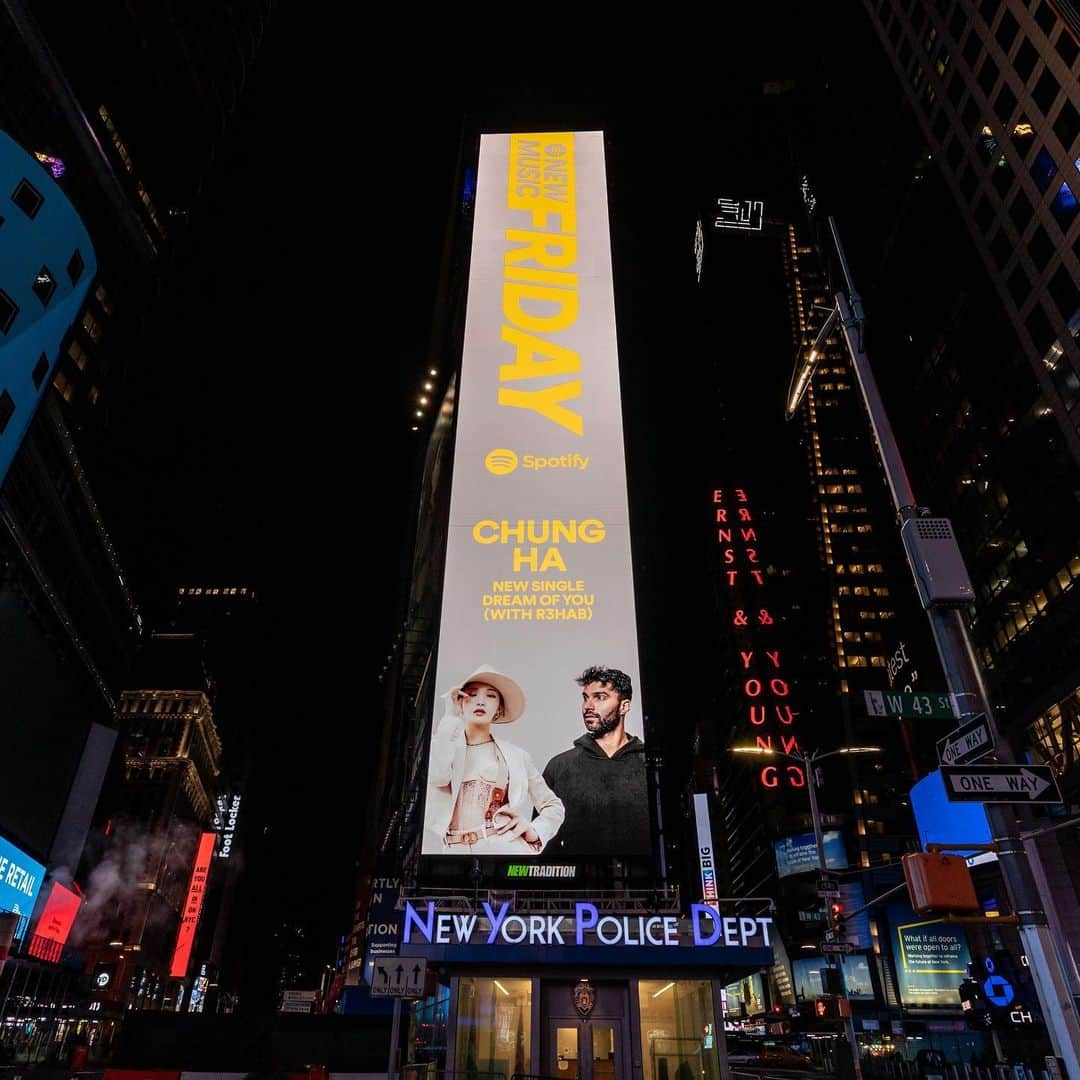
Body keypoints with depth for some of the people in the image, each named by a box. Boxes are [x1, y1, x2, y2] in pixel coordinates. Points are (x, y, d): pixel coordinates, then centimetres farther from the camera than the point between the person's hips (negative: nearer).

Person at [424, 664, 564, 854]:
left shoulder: (516, 756, 8)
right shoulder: (441, 745, 8)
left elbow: (553, 805, 15)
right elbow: (437, 776, -15)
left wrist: (535, 831, -6)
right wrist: (451, 717, -6)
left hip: (506, 848, 0)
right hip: (454, 851, 0)